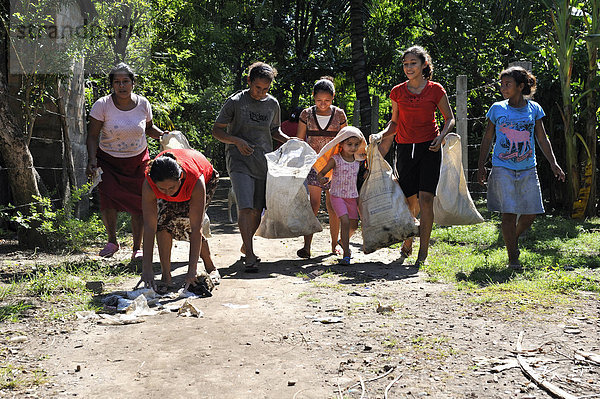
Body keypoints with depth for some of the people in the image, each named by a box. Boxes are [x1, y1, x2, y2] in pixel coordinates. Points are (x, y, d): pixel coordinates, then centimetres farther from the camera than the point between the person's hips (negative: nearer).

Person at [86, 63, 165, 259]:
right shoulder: (102, 105, -11)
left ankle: (137, 248, 13)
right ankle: (112, 241, 7)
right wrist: (92, 160, -20)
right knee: (108, 199, -17)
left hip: (138, 160, 2)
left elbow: (149, 128, 14)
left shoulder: (143, 104, -4)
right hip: (108, 160, -1)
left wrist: (162, 135, -5)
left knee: (139, 204, -2)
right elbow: (92, 136, -9)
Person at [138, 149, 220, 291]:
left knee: (189, 225, -17)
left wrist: (192, 269, -44)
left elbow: (196, 229, -42)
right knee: (164, 222, -20)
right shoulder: (149, 184, -38)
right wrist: (146, 268, -39)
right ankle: (166, 277, -9)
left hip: (207, 178, -2)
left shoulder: (197, 181, -44)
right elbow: (149, 226, -36)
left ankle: (211, 269, 7)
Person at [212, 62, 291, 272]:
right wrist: (237, 141, -17)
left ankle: (245, 247, 28)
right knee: (245, 207, -16)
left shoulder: (273, 104, 9)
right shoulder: (235, 102, -4)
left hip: (264, 162, 5)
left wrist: (288, 140, 4)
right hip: (239, 161, -4)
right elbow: (217, 130, -1)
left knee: (257, 210, 7)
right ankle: (250, 255, -14)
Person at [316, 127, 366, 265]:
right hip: (337, 195, -5)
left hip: (352, 196, 5)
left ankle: (343, 241, 42)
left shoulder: (358, 161, 3)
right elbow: (321, 173, -9)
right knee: (345, 221, -18)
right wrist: (321, 179, -30)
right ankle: (346, 254, -13)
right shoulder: (335, 160, -10)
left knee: (354, 225, 11)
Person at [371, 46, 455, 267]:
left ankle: (423, 252, -6)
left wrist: (441, 136, -9)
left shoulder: (435, 90, 1)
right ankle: (406, 244, 27)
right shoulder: (397, 92, 7)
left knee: (425, 198, -11)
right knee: (410, 201, 3)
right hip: (405, 147, 2)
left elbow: (449, 118, 9)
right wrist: (381, 135, -2)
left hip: (429, 148, -2)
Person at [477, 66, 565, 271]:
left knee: (530, 213, 3)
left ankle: (513, 239, 32)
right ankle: (512, 257, 2)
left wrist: (553, 163, 3)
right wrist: (481, 166, 4)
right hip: (502, 168, -2)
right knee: (509, 213, -9)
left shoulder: (534, 109, 6)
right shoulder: (497, 109, 2)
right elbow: (487, 139, 8)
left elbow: (542, 139, 11)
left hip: (527, 169, 2)